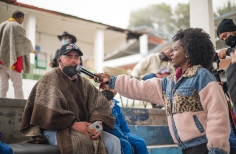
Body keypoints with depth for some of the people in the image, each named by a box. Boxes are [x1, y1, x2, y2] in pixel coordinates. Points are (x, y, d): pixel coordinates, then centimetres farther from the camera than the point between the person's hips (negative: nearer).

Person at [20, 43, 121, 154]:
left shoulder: (84, 83, 16)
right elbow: (50, 111, -17)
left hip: (82, 128, 6)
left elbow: (99, 105, 3)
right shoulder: (50, 80, -2)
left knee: (114, 141, -13)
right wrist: (74, 124, -26)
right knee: (82, 140, -37)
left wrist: (98, 123, -18)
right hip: (55, 130, -6)